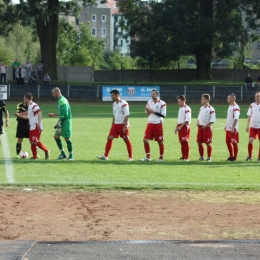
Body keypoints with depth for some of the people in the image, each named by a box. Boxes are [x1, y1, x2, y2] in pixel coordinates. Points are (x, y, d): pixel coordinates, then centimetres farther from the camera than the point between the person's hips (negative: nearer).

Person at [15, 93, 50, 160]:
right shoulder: (29, 106, 19)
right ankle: (34, 156, 11)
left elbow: (39, 113, -22)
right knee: (32, 142, 7)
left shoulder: (34, 105, -11)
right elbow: (28, 116, 30)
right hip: (32, 127, 10)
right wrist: (19, 115, 34)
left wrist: (39, 123, -29)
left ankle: (46, 151, -6)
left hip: (36, 127, -10)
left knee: (35, 142, -16)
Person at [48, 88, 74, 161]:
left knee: (67, 138, -6)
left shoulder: (62, 101, -18)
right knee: (56, 136, 9)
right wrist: (53, 114, 26)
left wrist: (59, 122, -16)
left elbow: (65, 114, -22)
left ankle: (71, 156, 2)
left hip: (66, 121, -10)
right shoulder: (60, 100, 14)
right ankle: (63, 154, 16)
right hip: (62, 121, 10)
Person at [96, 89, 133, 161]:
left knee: (127, 140, 0)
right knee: (110, 138, -1)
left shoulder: (124, 103, -14)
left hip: (123, 125, -7)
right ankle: (105, 156, -1)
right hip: (116, 124, 7)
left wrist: (125, 126, -20)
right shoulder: (114, 104, 11)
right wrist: (112, 125, 19)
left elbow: (126, 115, -16)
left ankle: (130, 157, 10)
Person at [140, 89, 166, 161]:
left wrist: (153, 112, -16)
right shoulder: (149, 103, 8)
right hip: (150, 124, 5)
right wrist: (147, 111, -8)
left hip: (158, 124, -5)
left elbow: (163, 115, -12)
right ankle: (148, 157, 6)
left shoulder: (162, 103, -8)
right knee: (145, 140, -4)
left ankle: (161, 157, 14)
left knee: (160, 142, 2)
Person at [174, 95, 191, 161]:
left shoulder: (187, 109, -10)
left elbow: (187, 120, -16)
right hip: (180, 127, 8)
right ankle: (183, 156, 12)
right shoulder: (180, 108, 18)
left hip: (185, 126, -8)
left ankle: (186, 157, -7)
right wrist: (176, 127, 16)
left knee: (185, 142, -9)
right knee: (182, 142, 7)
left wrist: (181, 127, -18)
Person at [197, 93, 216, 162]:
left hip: (207, 128, -7)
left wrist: (206, 125, -18)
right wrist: (198, 122, 3)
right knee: (199, 142, 7)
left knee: (208, 143, -2)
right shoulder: (201, 108, 13)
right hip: (200, 127, 7)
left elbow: (212, 120, -13)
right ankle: (201, 156, 19)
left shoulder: (211, 109, -10)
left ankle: (209, 157, 6)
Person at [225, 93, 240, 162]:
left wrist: (233, 128, -24)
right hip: (228, 128, 9)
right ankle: (231, 156, 23)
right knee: (228, 142, 13)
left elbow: (236, 119, -20)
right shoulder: (230, 106, 15)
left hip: (233, 129, -9)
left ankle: (234, 157, 4)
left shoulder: (235, 107, -14)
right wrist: (226, 126, 21)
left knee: (234, 143, -2)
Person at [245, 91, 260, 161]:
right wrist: (247, 126, 5)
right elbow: (249, 116, 10)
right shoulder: (252, 105, 7)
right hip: (253, 126, 2)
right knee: (250, 140, -7)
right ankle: (250, 156, 4)